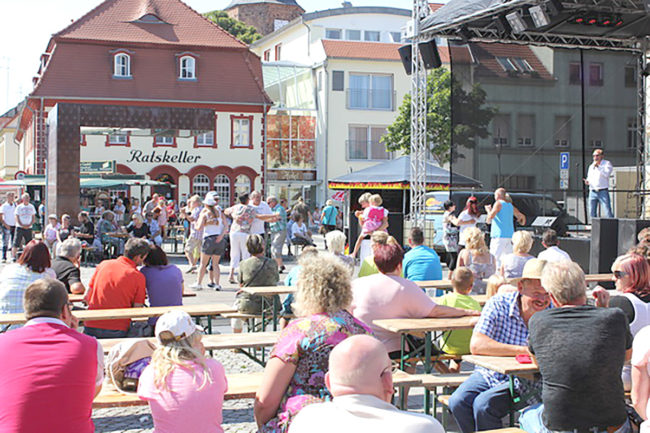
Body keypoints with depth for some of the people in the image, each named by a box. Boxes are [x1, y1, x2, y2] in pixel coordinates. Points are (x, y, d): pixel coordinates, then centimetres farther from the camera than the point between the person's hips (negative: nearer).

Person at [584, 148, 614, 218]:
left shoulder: (607, 164, 4)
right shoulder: (591, 166, 19)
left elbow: (606, 174, -13)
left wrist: (598, 167, -12)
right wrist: (587, 181, 3)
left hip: (603, 191, -5)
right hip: (592, 192, 5)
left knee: (608, 212, -11)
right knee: (592, 213, 1)